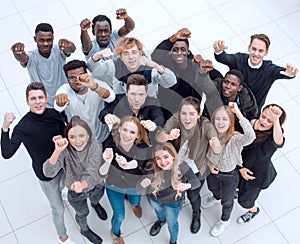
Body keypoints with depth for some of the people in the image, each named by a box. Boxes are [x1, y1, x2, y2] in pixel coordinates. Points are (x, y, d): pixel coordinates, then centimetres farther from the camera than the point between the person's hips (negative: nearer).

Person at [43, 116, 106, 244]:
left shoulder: (95, 145, -32)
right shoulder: (65, 149, -33)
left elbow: (91, 174, -38)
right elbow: (48, 172, -43)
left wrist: (82, 185, -60)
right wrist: (57, 151, -58)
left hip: (96, 185, 1)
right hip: (75, 192, -1)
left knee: (96, 199, 35)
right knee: (82, 213, 28)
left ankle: (95, 204, 74)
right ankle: (84, 230, 63)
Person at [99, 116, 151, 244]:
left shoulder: (143, 148, -35)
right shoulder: (110, 145, -33)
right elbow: (102, 173, -31)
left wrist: (127, 165, -63)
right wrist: (107, 162, -52)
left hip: (134, 186, 1)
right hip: (114, 186, -1)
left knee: (134, 202, 32)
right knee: (119, 216, 13)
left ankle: (135, 203, 72)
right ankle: (115, 232, 50)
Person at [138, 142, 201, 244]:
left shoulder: (181, 166, -36)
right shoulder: (153, 169, -34)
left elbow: (196, 181, -38)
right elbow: (147, 190, -29)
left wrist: (186, 185, -61)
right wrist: (144, 184, -54)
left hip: (173, 203, -1)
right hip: (155, 199, 1)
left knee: (171, 223, 25)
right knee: (158, 210, 35)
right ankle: (161, 220, 73)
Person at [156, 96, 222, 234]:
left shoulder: (205, 125, -32)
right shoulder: (175, 119, -28)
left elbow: (218, 151, -43)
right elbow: (159, 138, -39)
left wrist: (216, 145, -68)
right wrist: (168, 136, -63)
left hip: (197, 169, -1)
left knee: (193, 196, 21)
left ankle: (196, 214, 56)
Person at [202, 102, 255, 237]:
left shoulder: (235, 139, -38)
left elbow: (250, 136, -61)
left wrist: (238, 112, -60)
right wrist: (209, 163, -18)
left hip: (230, 176, -4)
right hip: (213, 171, 4)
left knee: (226, 201, 25)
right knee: (213, 189, 37)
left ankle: (225, 220, 58)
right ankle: (216, 197, 75)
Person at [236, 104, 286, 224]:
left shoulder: (272, 138, -37)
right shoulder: (252, 123, -21)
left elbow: (278, 142, -65)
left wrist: (276, 120, -77)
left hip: (258, 175, -5)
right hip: (242, 166, 5)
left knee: (244, 200, 21)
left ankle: (254, 210, 56)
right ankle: (241, 190, 71)